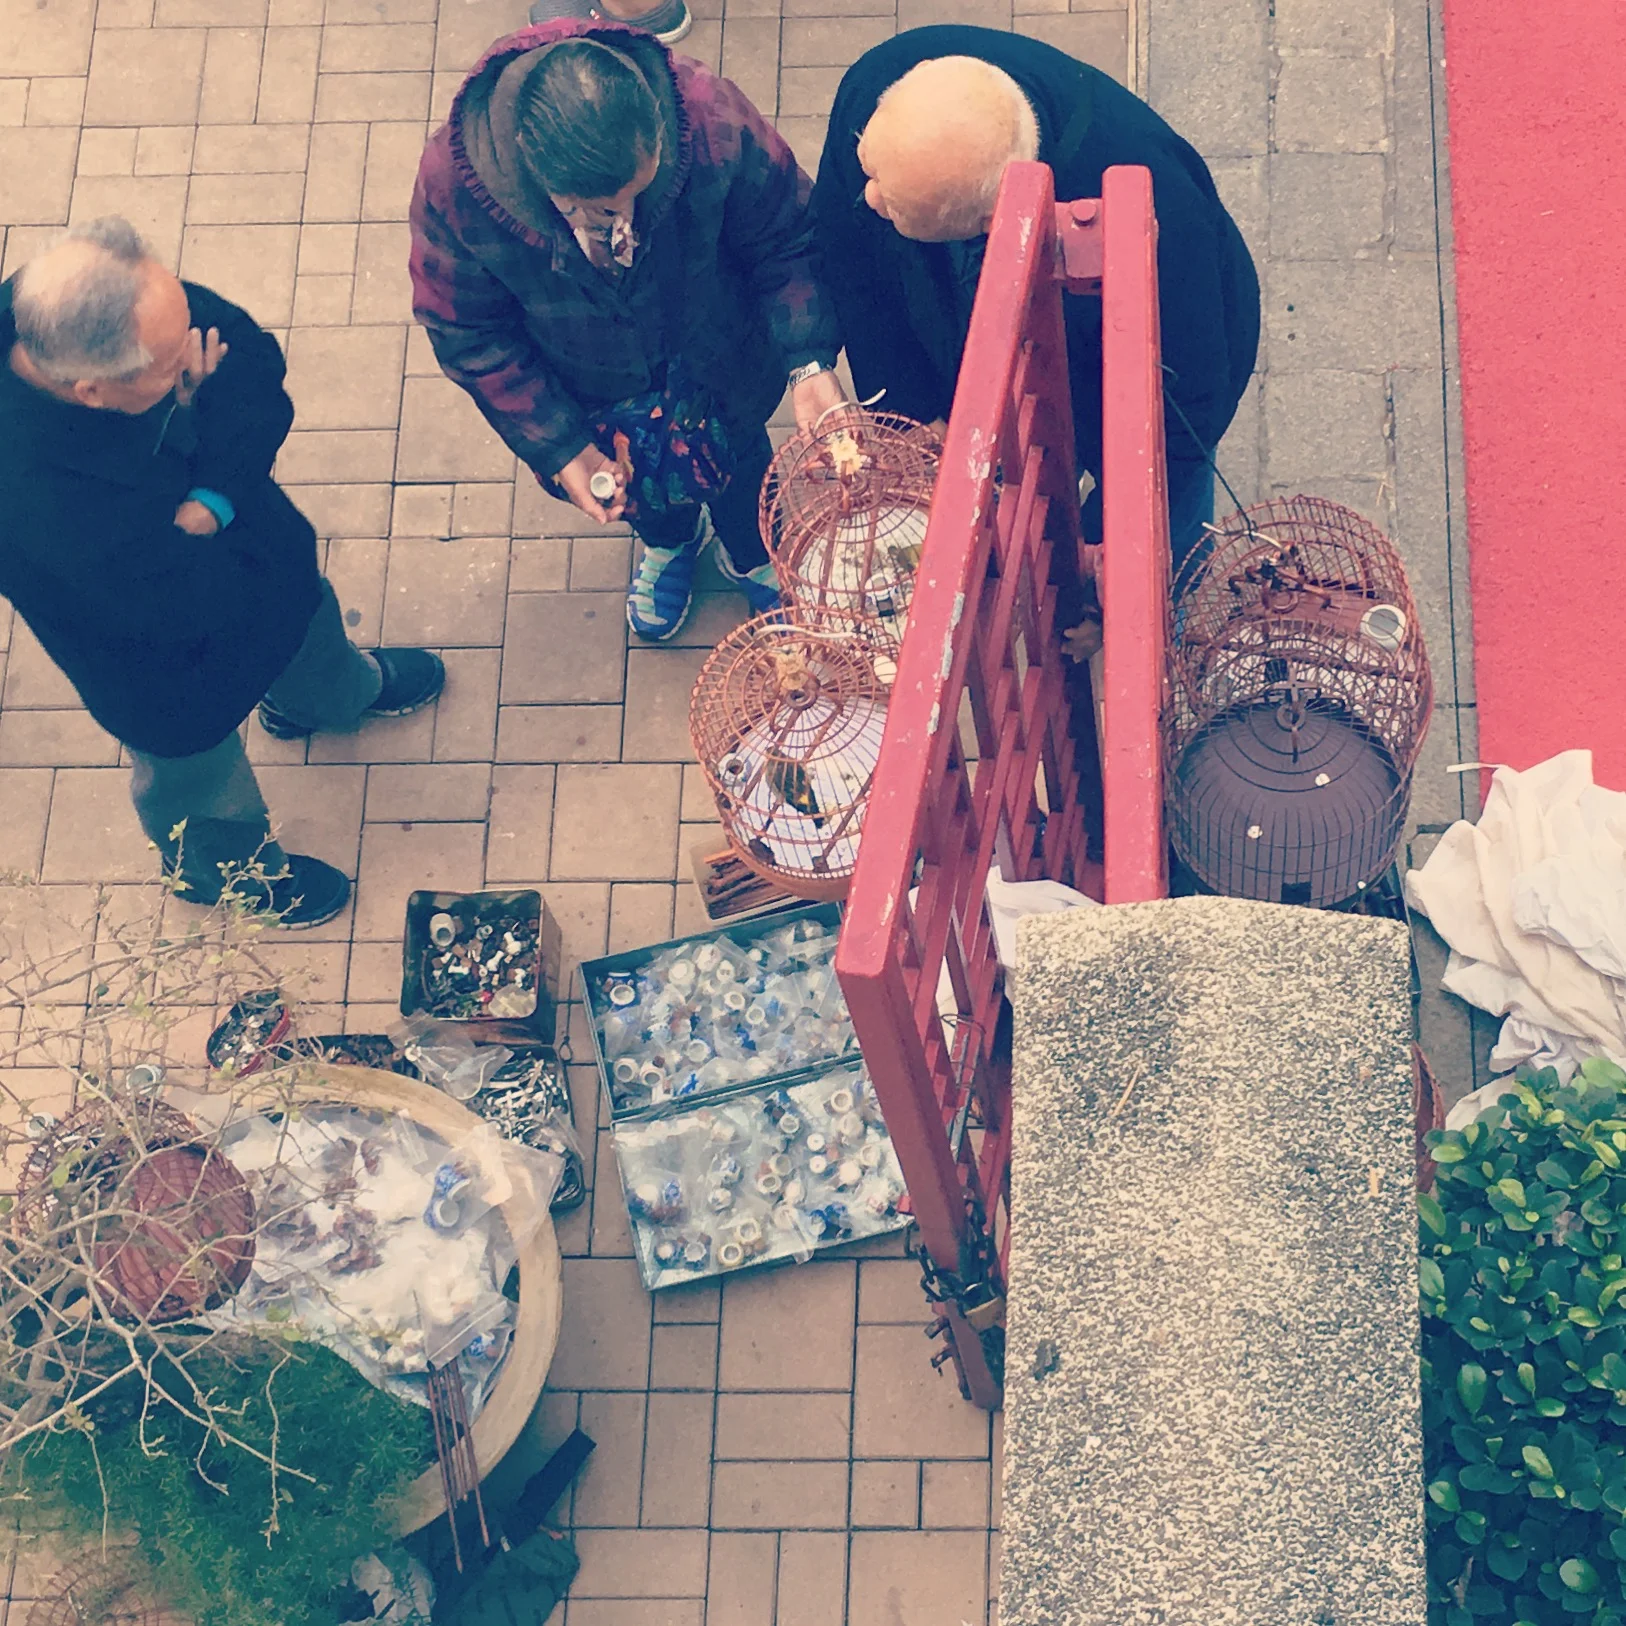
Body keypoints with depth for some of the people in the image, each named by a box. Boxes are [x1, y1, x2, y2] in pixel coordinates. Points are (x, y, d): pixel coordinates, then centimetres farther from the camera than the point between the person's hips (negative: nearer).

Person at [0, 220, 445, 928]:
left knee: (306, 610, 38)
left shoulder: (66, 304, -34)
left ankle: (337, 692, 75)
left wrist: (213, 497, -34)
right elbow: (204, 600, -35)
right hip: (169, 667, -5)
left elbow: (249, 349, -21)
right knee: (200, 779, 29)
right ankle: (219, 868, 65)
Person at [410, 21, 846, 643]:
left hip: (716, 365, 0)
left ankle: (749, 554, 69)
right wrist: (556, 447, -21)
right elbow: (470, 335, -20)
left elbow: (785, 239, -21)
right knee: (638, 485, 33)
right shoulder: (451, 185, -39)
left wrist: (810, 362, -31)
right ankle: (668, 540, 72)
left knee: (736, 456, 32)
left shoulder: (712, 118, -42)